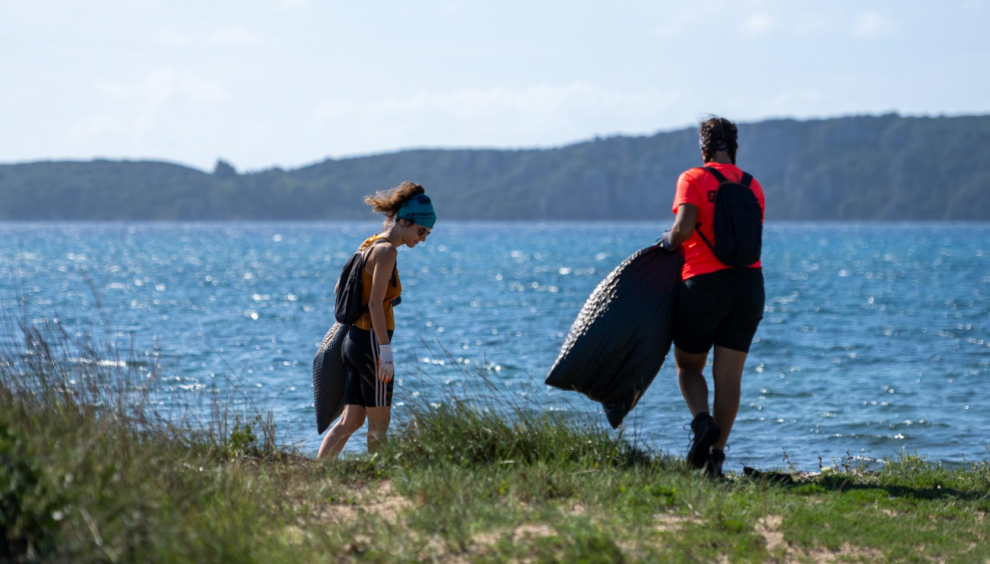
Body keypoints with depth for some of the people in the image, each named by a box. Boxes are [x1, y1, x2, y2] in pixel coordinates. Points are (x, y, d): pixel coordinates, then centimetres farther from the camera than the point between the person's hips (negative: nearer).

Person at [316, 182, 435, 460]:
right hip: (371, 341, -9)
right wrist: (386, 353, -21)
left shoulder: (371, 245, 15)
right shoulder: (386, 250, -13)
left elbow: (340, 288, 22)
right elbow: (375, 303, -20)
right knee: (379, 424, -2)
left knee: (351, 420, 9)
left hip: (354, 339, 9)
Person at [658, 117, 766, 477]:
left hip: (704, 285, -4)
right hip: (748, 284, 4)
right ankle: (716, 453, -1)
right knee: (729, 373, 5)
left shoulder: (693, 179, -4)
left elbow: (684, 227, -18)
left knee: (688, 365, 13)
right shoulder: (753, 187, 11)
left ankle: (703, 421, -14)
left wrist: (670, 242, 4)